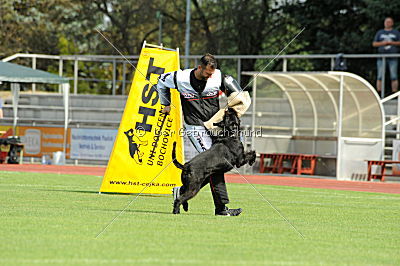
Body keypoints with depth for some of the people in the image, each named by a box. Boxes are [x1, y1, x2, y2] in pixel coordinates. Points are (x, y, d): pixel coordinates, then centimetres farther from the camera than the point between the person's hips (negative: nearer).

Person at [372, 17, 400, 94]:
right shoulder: (380, 33, 16)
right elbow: (374, 44, 10)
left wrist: (391, 42, -10)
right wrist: (383, 43, -7)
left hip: (392, 58, -1)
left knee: (394, 77, -5)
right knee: (380, 77, -4)